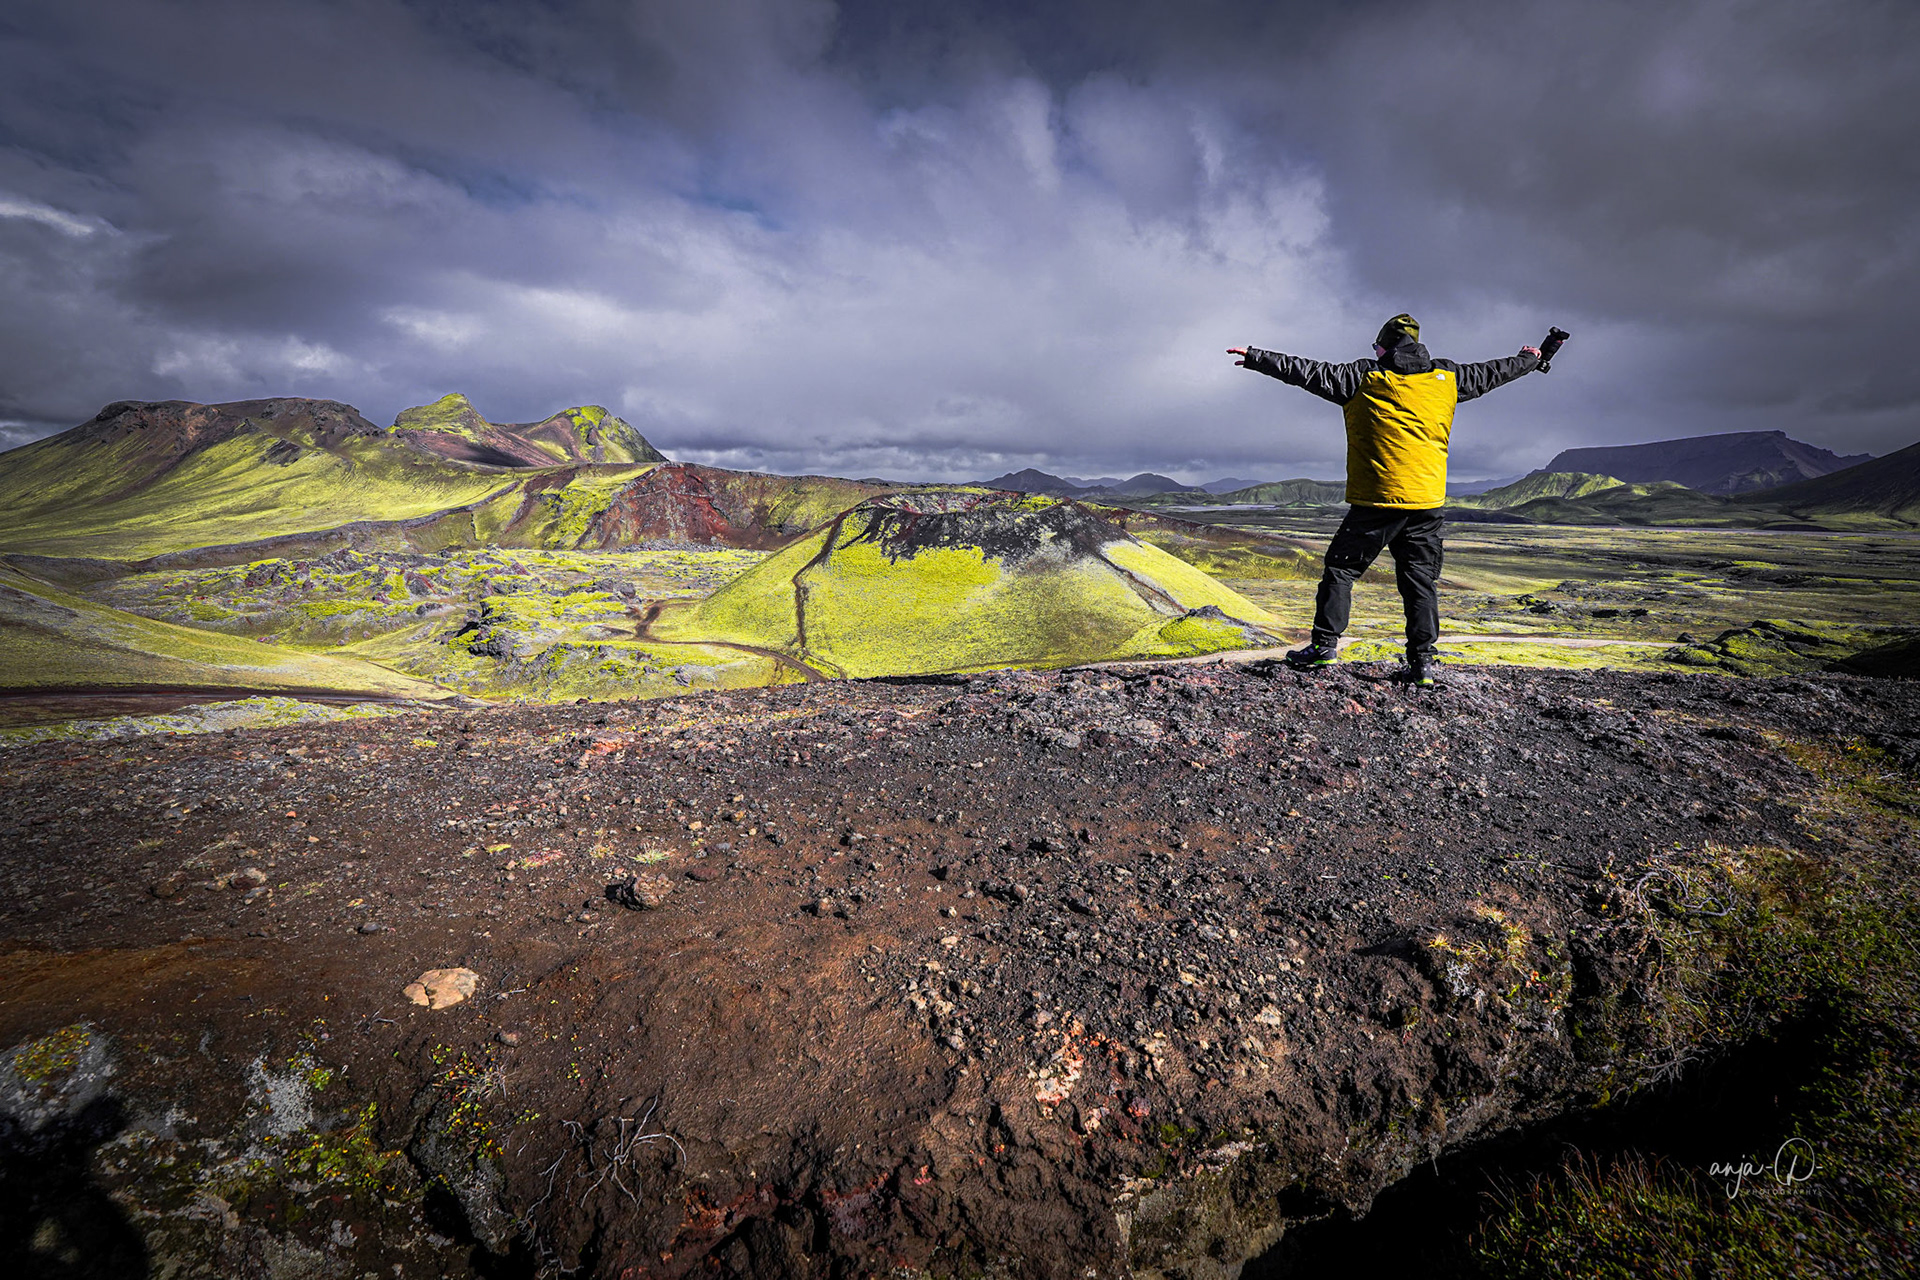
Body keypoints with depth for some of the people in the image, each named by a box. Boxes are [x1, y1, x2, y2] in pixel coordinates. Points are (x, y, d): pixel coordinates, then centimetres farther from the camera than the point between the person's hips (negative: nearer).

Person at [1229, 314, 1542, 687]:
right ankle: (1423, 661, 8)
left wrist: (1255, 358, 3)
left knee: (1341, 568, 7)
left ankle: (1325, 643, 4)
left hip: (1375, 501, -4)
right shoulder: (1445, 378, 11)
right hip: (1426, 502, 4)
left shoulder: (1364, 378, -2)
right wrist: (1527, 361, 48)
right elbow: (1488, 374, 27)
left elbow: (1310, 372, -2)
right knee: (1420, 579, 9)